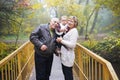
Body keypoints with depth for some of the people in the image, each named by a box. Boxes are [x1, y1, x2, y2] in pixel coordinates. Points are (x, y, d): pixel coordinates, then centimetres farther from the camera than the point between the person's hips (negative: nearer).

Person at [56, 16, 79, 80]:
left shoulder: (74, 31, -13)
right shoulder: (68, 31, 13)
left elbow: (72, 44, -22)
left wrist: (61, 40, -16)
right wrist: (60, 40, 4)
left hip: (68, 57, -9)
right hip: (64, 56, 9)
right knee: (66, 74, 18)